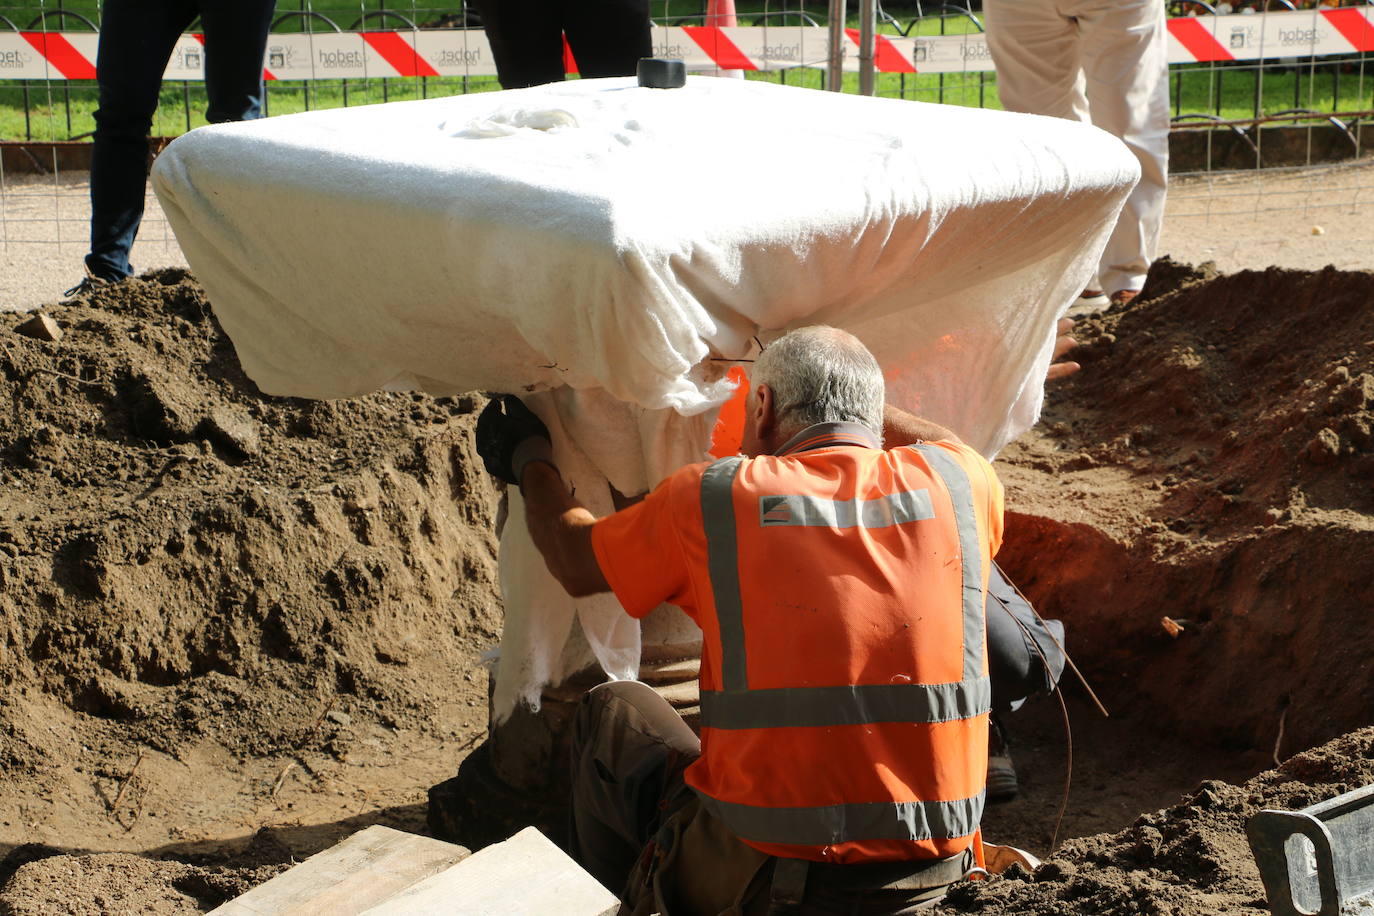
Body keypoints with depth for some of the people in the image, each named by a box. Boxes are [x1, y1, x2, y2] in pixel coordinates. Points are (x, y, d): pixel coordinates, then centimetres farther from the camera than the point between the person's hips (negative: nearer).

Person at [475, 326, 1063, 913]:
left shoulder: (713, 499, -6)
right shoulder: (959, 486, 0)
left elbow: (576, 563, 13)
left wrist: (528, 459, 32)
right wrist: (856, 397, 42)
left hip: (764, 868, -2)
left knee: (611, 713, 25)